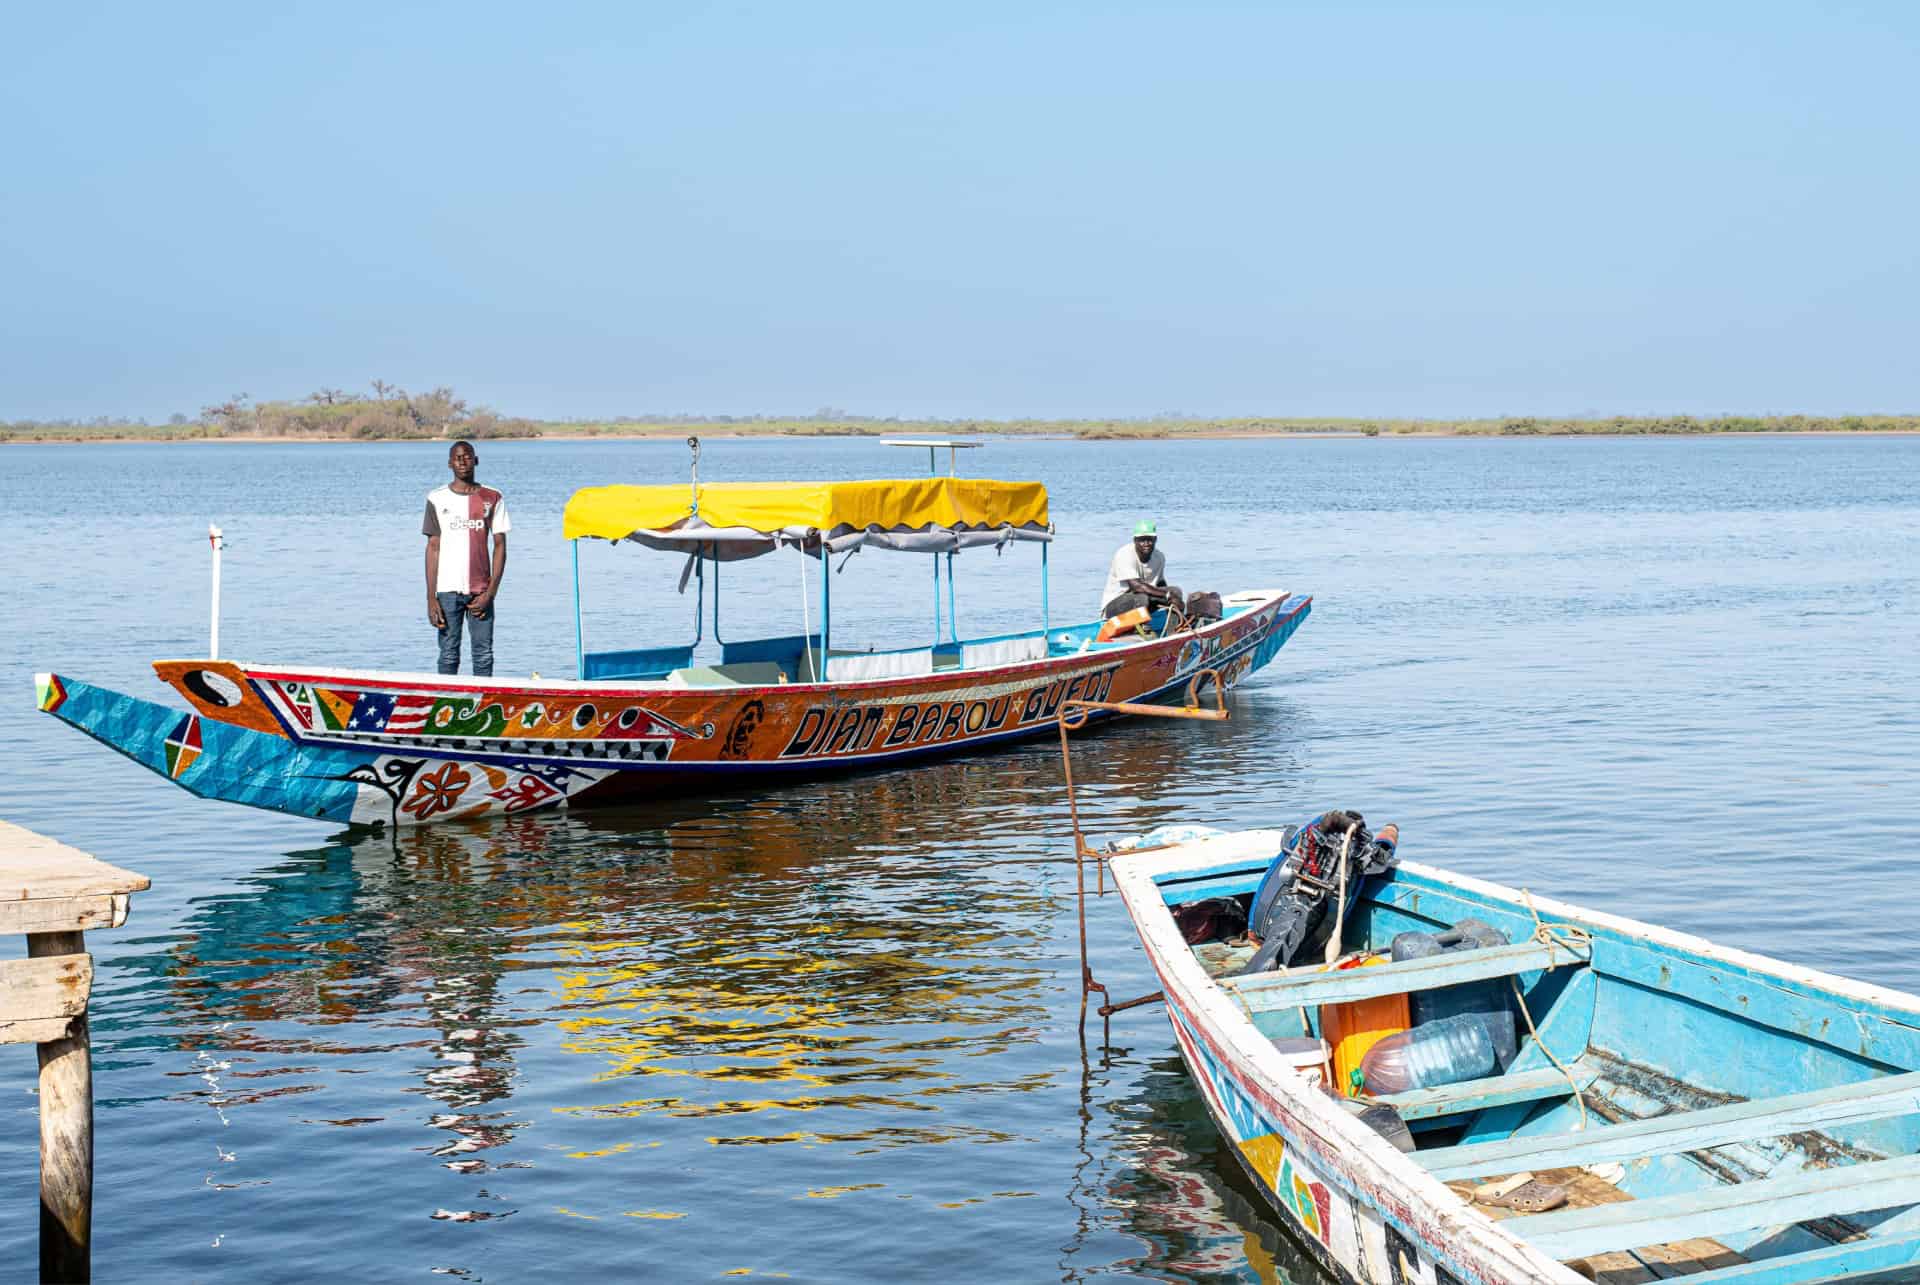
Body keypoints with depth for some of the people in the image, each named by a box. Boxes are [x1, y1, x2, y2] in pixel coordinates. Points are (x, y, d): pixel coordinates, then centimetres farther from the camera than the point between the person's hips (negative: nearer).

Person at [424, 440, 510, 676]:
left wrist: (490, 593, -6)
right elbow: (433, 548, 4)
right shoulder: (437, 499, 4)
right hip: (448, 590, 0)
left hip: (481, 591, 0)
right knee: (448, 656, 1)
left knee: (483, 655, 0)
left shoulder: (492, 499, 5)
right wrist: (431, 597, -3)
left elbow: (500, 546, 4)